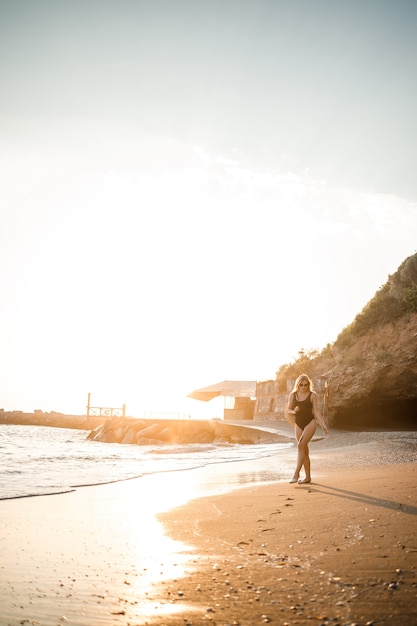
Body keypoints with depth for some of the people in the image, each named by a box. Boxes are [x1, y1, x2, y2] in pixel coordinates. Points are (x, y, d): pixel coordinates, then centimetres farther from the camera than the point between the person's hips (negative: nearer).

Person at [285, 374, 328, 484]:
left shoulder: (312, 395, -1)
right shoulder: (293, 395, 6)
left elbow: (316, 411, 0)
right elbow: (288, 410, 10)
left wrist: (323, 425, -5)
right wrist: (294, 411, -12)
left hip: (310, 422, -4)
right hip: (298, 424, 4)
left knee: (301, 445, -21)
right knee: (304, 450, 7)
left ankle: (296, 473, -23)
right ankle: (308, 477, 14)